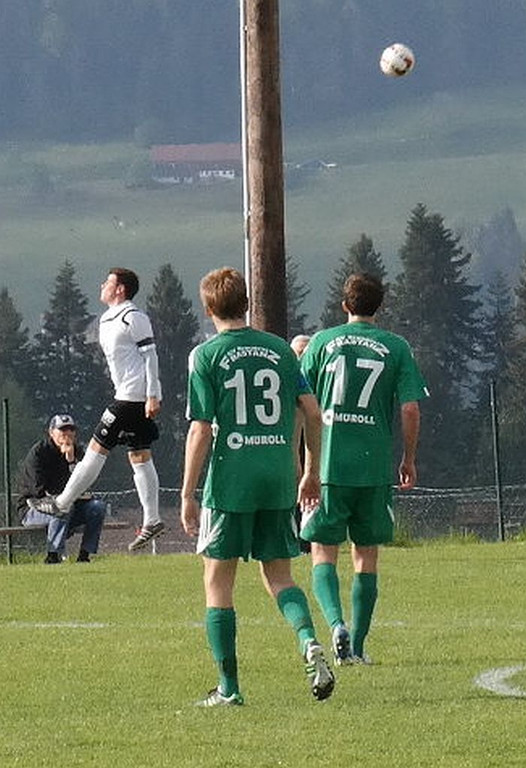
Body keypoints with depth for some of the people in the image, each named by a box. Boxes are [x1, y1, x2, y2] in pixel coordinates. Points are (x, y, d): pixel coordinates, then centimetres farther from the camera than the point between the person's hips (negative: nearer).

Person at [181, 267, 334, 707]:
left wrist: (188, 495, -3)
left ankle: (228, 687, 4)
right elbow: (313, 412, 5)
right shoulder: (279, 349, 7)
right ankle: (309, 642, -14)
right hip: (278, 481, 4)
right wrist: (312, 472, 17)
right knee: (278, 575, 14)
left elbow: (201, 431, -8)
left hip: (230, 481, -4)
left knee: (218, 581, 6)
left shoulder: (206, 356, -4)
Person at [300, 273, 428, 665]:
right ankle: (357, 646, 10)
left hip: (328, 465, -1)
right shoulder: (396, 348, 2)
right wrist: (409, 460, 10)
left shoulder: (322, 342, 3)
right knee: (366, 556, 11)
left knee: (323, 553, 5)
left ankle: (336, 623, -19)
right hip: (376, 468, 1)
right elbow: (410, 409, -3)